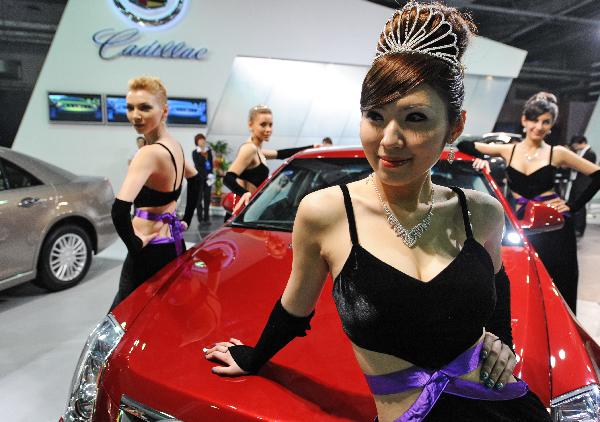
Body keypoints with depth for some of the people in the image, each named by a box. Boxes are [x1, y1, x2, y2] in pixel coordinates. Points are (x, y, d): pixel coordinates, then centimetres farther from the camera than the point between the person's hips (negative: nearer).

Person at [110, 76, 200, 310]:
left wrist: (135, 244, -17)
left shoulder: (150, 153, -21)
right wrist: (185, 220, 23)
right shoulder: (174, 145, 6)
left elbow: (120, 209, -33)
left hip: (152, 253, -9)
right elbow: (194, 178, 25)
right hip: (174, 244, 9)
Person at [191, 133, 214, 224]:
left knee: (207, 197, 5)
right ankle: (200, 217, 1)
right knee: (199, 197, -2)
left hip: (208, 177, 4)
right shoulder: (195, 153, -2)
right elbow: (197, 166, -8)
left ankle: (206, 217, 11)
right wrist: (206, 175, -13)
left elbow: (211, 163, 10)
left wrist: (210, 174, -3)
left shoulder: (209, 151, 12)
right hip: (199, 177, -4)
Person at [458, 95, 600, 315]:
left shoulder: (557, 153, 4)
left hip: (555, 227, -1)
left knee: (560, 293, 3)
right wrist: (480, 159, -4)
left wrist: (574, 205, 0)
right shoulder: (507, 151, 8)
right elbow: (464, 146, 14)